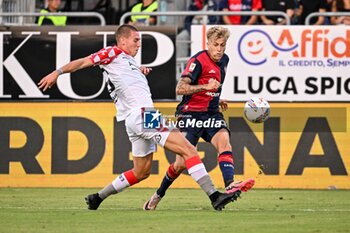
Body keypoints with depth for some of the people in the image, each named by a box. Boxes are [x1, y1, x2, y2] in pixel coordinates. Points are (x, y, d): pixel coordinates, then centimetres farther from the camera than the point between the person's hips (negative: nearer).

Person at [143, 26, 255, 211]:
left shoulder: (224, 60, 10)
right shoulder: (198, 61, -15)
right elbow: (180, 88, -24)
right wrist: (205, 87, -34)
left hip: (212, 113, 6)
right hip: (191, 114, -6)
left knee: (224, 141, -25)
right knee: (181, 163, -5)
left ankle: (230, 185, -40)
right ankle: (158, 195, 18)